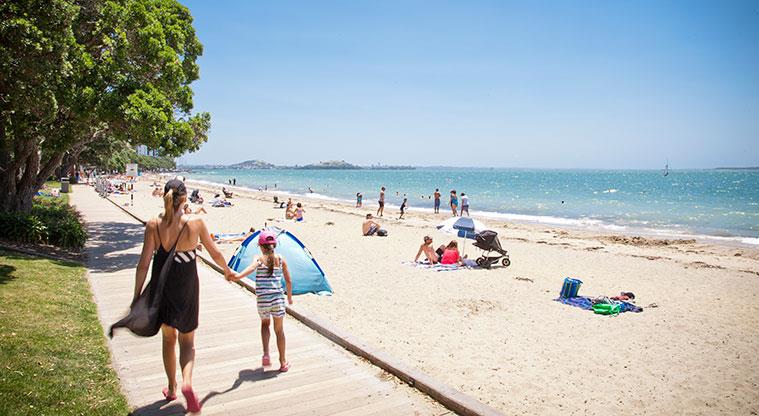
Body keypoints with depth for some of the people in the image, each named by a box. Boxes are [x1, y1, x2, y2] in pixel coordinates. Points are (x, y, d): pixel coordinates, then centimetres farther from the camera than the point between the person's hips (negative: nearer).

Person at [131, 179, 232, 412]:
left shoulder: (153, 225, -10)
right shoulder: (196, 223, -11)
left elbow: (144, 263, -11)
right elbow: (215, 254, 1)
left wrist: (137, 295, -3)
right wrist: (227, 271, 20)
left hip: (162, 287, 1)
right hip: (187, 289, -1)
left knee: (168, 338, 21)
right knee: (187, 341, 13)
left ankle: (172, 388, 33)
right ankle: (187, 382, -12)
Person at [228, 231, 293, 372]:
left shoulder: (259, 259, -2)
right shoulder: (281, 259, 4)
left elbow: (251, 267, -27)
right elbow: (288, 281, 6)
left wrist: (238, 276, -43)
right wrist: (289, 297, 21)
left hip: (262, 300, 0)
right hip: (278, 299, 0)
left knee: (265, 324, 27)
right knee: (279, 330, 16)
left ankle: (266, 354, 8)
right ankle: (283, 363, 24)